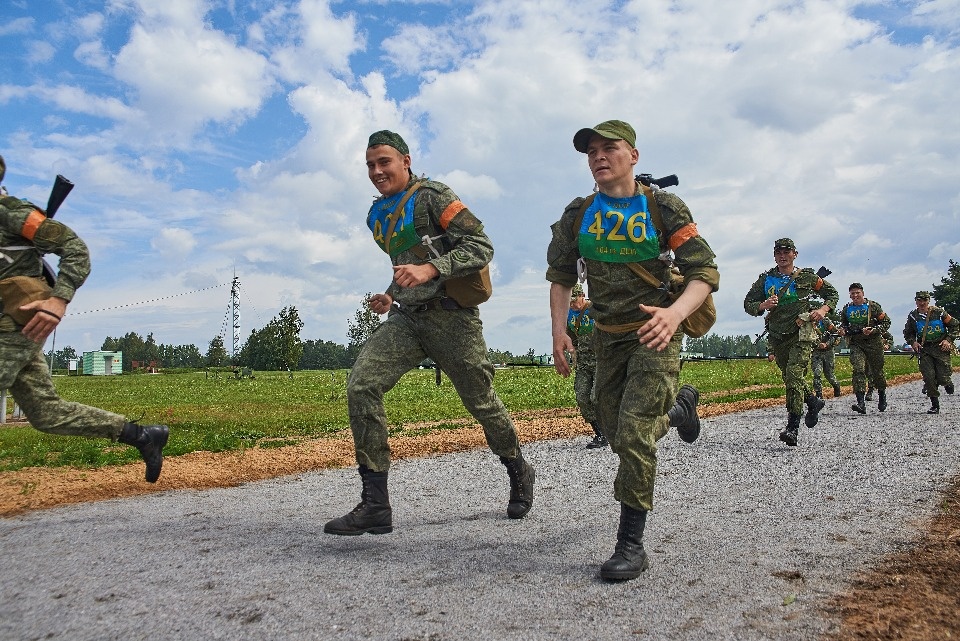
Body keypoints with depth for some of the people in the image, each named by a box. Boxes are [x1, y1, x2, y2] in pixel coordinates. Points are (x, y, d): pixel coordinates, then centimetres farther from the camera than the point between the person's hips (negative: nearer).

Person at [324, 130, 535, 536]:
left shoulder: (432, 197, -6)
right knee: (361, 386, -15)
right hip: (406, 318, 6)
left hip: (450, 315, -6)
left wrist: (429, 269, -26)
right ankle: (375, 505, -10)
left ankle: (519, 475, 36)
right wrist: (390, 295, 11)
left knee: (481, 401, 6)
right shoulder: (377, 216, 17)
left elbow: (481, 247, -14)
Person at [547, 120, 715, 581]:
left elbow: (705, 272, -15)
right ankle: (680, 405, 47)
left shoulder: (663, 208, -10)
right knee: (620, 438, 14)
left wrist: (675, 312, -35)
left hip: (655, 331, -4)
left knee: (633, 433, -18)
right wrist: (559, 331, -4)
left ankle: (631, 544, -5)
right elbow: (560, 275, 8)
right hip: (607, 337, 5)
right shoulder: (577, 215, 0)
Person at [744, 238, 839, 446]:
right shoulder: (766, 279, 9)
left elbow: (832, 294, 16)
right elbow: (748, 303, 10)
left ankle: (793, 428, -16)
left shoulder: (807, 277, 5)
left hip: (801, 334, -4)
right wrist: (763, 306, -11)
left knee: (794, 375, -18)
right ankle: (813, 402, 43)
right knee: (789, 378, 15)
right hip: (777, 337, 4)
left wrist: (823, 310, -4)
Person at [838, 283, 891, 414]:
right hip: (856, 344, 2)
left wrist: (873, 330, -16)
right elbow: (843, 323, 24)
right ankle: (861, 402, -23)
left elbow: (886, 322, 0)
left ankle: (882, 395, 38)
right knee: (858, 369, -16)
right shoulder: (846, 309, 7)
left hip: (873, 343, -2)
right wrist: (843, 330, 1)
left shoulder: (873, 306, -3)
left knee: (877, 372, 10)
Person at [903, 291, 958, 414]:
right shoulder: (912, 316, 4)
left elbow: (955, 326, 4)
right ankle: (935, 405, 1)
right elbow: (908, 333, 18)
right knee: (928, 377, -8)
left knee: (942, 377, -7)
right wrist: (913, 342, 0)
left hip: (941, 348, -2)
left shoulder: (938, 312, -4)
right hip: (924, 349, 2)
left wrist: (948, 340, -6)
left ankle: (947, 382, 33)